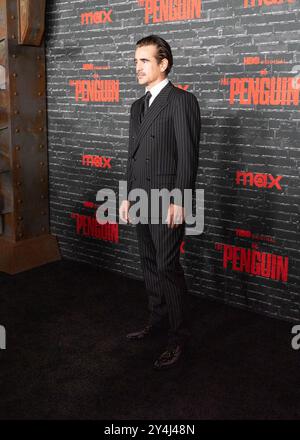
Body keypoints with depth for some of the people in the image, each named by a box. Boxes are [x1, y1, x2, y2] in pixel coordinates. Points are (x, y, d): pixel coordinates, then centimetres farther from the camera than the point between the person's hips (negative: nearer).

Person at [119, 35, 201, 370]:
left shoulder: (182, 101, -9)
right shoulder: (138, 106, 16)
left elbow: (188, 156, -15)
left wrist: (178, 201, -19)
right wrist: (127, 196, 15)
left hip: (167, 201, -8)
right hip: (141, 201, 8)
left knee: (168, 267, -4)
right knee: (149, 264, 15)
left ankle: (177, 336, 8)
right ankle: (157, 320, 30)